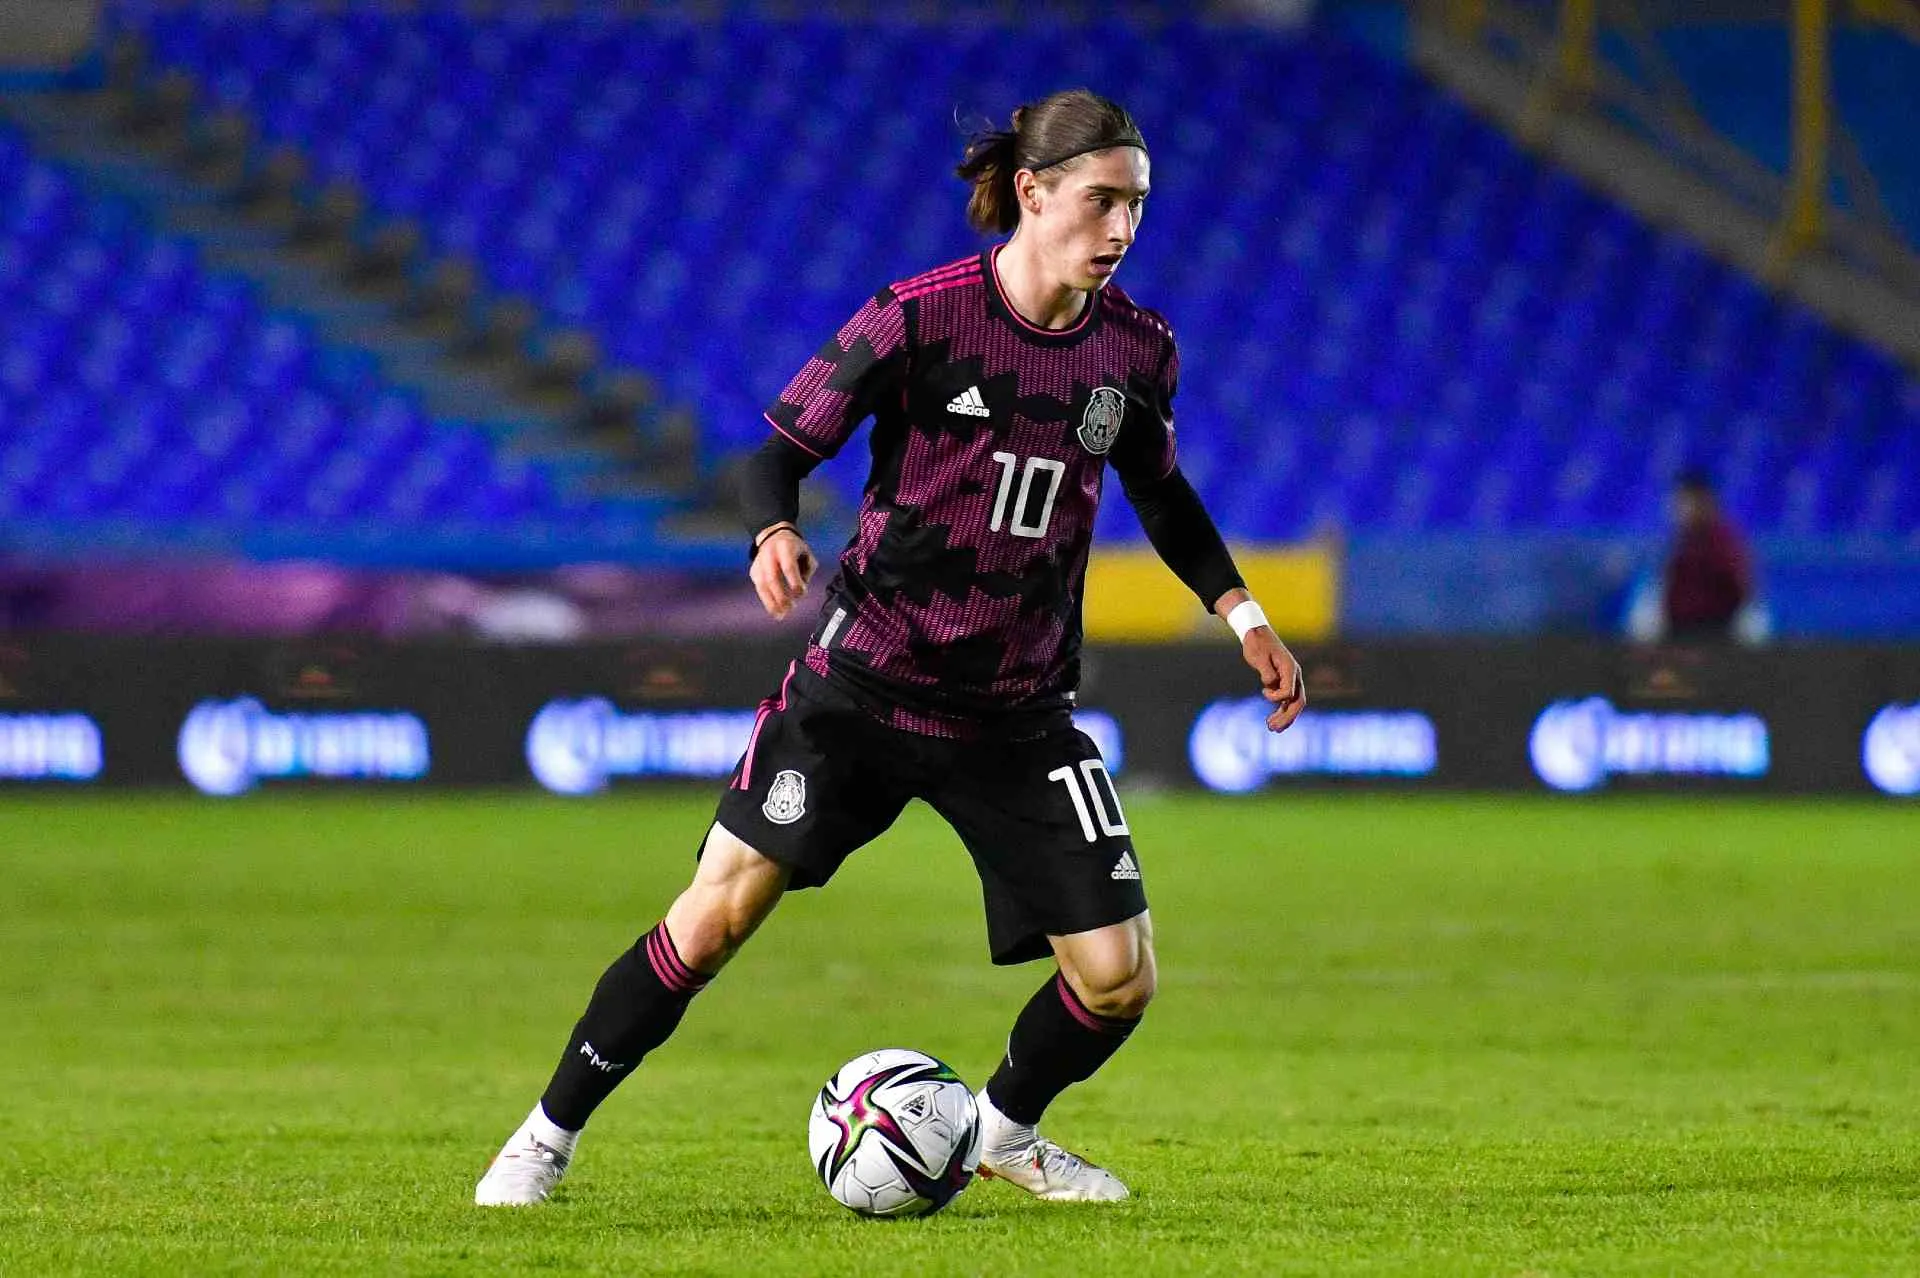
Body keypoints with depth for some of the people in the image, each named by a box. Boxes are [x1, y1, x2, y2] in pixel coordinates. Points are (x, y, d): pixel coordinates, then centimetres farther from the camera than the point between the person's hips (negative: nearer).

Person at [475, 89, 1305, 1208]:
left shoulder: (1137, 349, -1)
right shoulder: (922, 317, -13)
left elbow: (1162, 493, 18)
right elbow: (784, 448, -8)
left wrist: (1243, 614, 9)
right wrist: (776, 534, -29)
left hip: (1019, 714, 3)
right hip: (864, 682, -3)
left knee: (1120, 980, -3)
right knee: (720, 912, -11)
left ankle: (1006, 1128, 28)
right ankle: (550, 1135, 6)